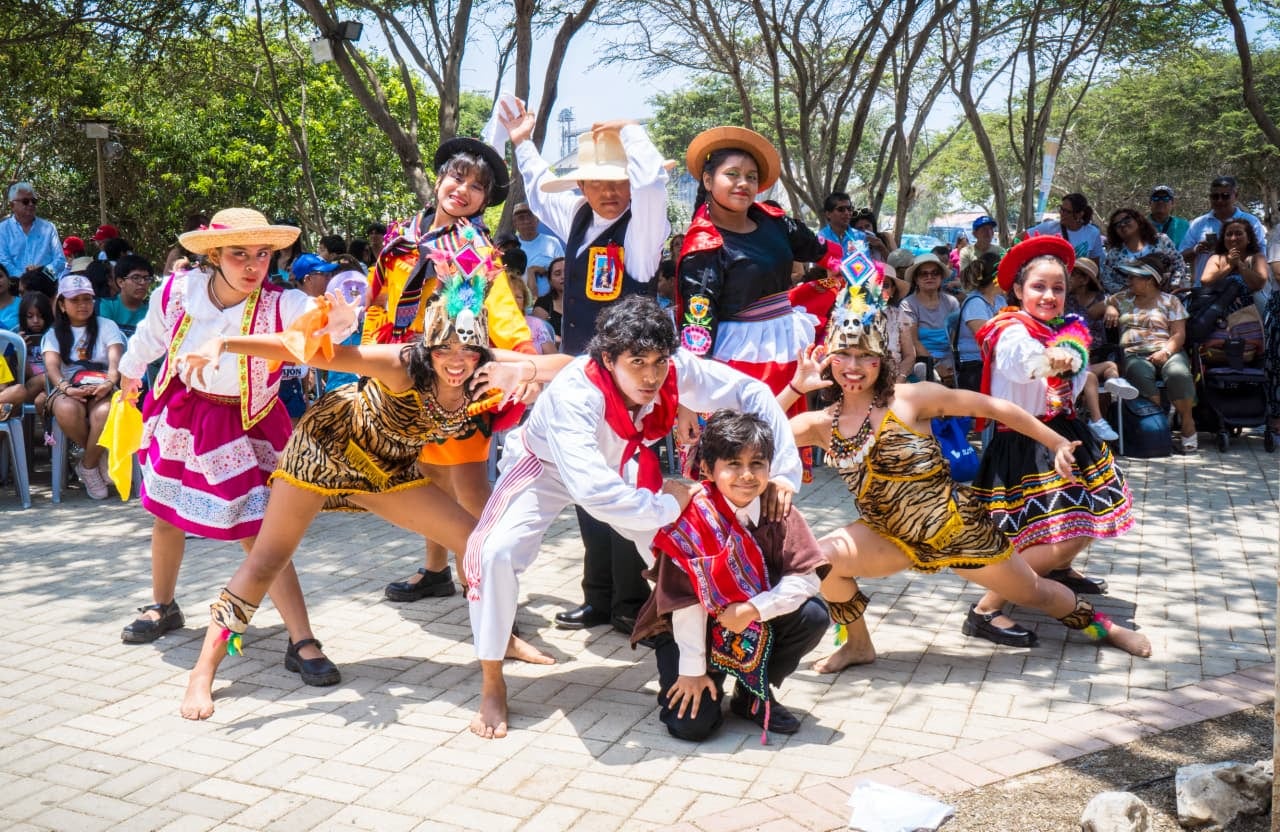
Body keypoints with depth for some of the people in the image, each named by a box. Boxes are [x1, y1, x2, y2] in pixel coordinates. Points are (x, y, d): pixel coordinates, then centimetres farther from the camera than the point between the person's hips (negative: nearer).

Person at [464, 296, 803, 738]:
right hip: (550, 466, -4)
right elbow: (592, 491, -53)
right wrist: (668, 506, -40)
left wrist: (784, 471, -22)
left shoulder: (677, 370, -29)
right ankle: (492, 687, -6)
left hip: (622, 466, 5)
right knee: (495, 552, -26)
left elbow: (752, 393, -16)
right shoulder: (574, 394, -42)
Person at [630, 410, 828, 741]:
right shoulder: (691, 519, -23)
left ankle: (754, 693, 1)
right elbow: (686, 599, -21)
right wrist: (693, 670, -19)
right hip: (691, 629, -4)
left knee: (813, 615, -20)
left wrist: (753, 609, -29)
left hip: (757, 621, 4)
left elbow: (806, 577, -16)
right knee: (692, 725, -18)